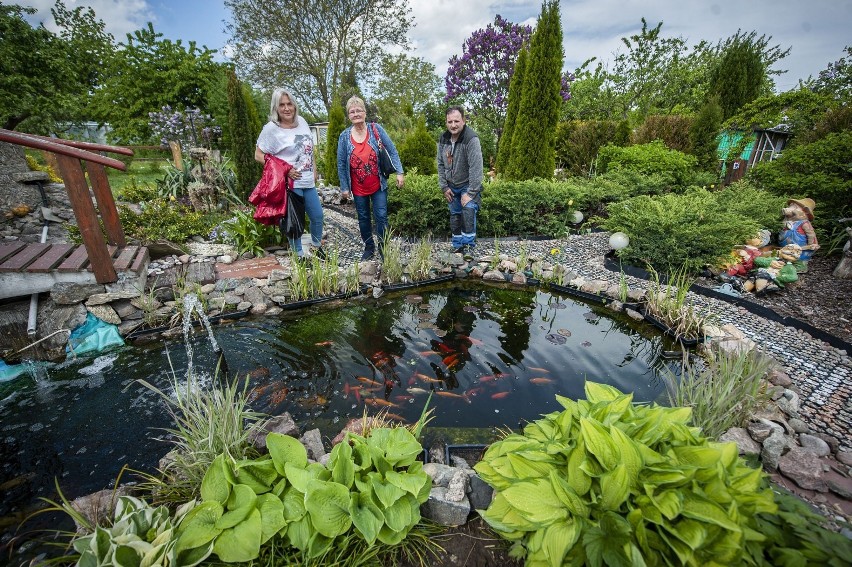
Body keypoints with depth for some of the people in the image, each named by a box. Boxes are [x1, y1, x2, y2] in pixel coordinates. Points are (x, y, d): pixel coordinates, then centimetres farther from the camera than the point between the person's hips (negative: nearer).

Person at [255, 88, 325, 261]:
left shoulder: (301, 121, 7)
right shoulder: (271, 128, -10)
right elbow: (259, 155, -8)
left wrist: (314, 170, 15)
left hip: (308, 181, 6)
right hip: (290, 183, -6)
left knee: (317, 216, 13)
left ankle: (317, 247, 35)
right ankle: (299, 255, 18)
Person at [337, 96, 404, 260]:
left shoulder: (376, 129, -6)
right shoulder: (344, 136, -3)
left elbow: (392, 151, -4)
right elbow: (341, 164, 2)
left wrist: (399, 172, -12)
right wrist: (344, 187, 1)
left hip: (378, 185, -2)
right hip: (358, 188, 2)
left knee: (381, 217, 0)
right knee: (363, 218, 13)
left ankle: (383, 249, 15)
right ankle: (369, 247, 30)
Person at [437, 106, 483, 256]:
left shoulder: (471, 139, -22)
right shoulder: (443, 139, -2)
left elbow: (476, 168, -26)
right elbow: (441, 164, 5)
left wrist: (470, 193, -26)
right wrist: (444, 187, 0)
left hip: (467, 185, -6)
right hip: (452, 186, 6)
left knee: (468, 212, -21)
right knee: (454, 216, 11)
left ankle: (468, 247, -9)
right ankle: (457, 247, 23)